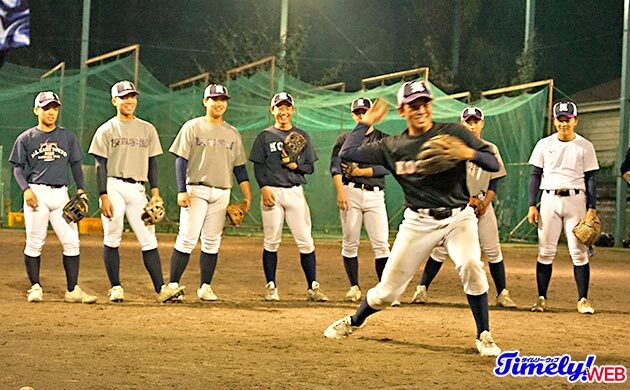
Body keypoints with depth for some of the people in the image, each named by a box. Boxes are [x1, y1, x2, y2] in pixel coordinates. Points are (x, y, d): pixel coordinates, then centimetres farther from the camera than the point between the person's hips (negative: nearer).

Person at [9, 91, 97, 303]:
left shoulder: (68, 137, 13)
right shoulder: (26, 138, 7)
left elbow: (75, 165, 15)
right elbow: (18, 167, 6)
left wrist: (81, 189, 2)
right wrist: (25, 189, -10)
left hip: (61, 193, 2)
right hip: (36, 192, -2)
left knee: (71, 242, -4)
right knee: (34, 242, -2)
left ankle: (72, 290, 1)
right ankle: (35, 287, 9)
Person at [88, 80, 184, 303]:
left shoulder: (147, 130, 14)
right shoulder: (106, 130, 4)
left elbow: (152, 163, 14)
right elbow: (101, 166, -1)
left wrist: (155, 192, 4)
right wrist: (103, 196, -11)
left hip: (137, 190, 3)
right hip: (114, 187, -3)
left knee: (149, 240, -3)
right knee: (112, 239, -1)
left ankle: (161, 289, -8)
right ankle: (116, 288, 7)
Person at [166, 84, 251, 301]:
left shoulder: (232, 133, 14)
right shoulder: (192, 127, 2)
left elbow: (239, 167, 15)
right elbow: (181, 160, -3)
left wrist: (247, 194, 4)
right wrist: (181, 191, -12)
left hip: (222, 194, 4)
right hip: (196, 191, -4)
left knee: (212, 242, 5)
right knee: (187, 238, -11)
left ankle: (205, 287, 10)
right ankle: (173, 285, -7)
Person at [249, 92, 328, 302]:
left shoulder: (302, 136, 13)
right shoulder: (264, 136, 9)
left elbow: (310, 167, 12)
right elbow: (258, 166, 4)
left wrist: (295, 166, -8)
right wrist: (264, 188, -11)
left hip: (295, 192, 1)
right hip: (272, 191, -1)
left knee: (305, 241, -4)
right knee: (271, 241, -1)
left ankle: (313, 287, -1)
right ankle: (271, 287, 7)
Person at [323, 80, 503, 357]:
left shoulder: (454, 133, -1)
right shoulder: (393, 147, 5)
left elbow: (494, 164, -5)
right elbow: (347, 153, 3)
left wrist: (468, 153, -24)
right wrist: (367, 122, 7)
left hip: (458, 217, -1)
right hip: (418, 222, 2)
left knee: (470, 265, -30)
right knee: (388, 289, 3)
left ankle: (484, 336, -14)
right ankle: (354, 322, 34)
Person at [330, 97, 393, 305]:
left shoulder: (383, 139, 11)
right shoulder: (345, 139, 12)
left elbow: (386, 167, -2)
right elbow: (335, 167, -1)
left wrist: (360, 172, -9)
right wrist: (341, 192, -15)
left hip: (375, 194, 0)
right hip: (350, 192, 0)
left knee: (381, 244, -8)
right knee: (350, 243, 2)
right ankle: (354, 287, 10)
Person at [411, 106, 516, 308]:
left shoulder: (491, 149, 10)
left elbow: (494, 181, 7)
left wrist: (485, 203, -9)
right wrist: (469, 199, -15)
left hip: (482, 204, 2)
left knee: (492, 250, -1)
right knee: (441, 248, -5)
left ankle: (502, 294, 5)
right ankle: (422, 289, 1)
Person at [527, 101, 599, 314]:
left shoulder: (585, 146, 4)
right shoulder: (544, 144, 7)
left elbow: (590, 179, 3)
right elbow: (535, 175, 9)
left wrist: (592, 208, -4)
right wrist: (532, 205, 1)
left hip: (576, 200, -1)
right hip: (549, 199, 1)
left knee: (579, 252, -4)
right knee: (546, 251, 0)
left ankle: (583, 300, 1)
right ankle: (542, 298, 6)